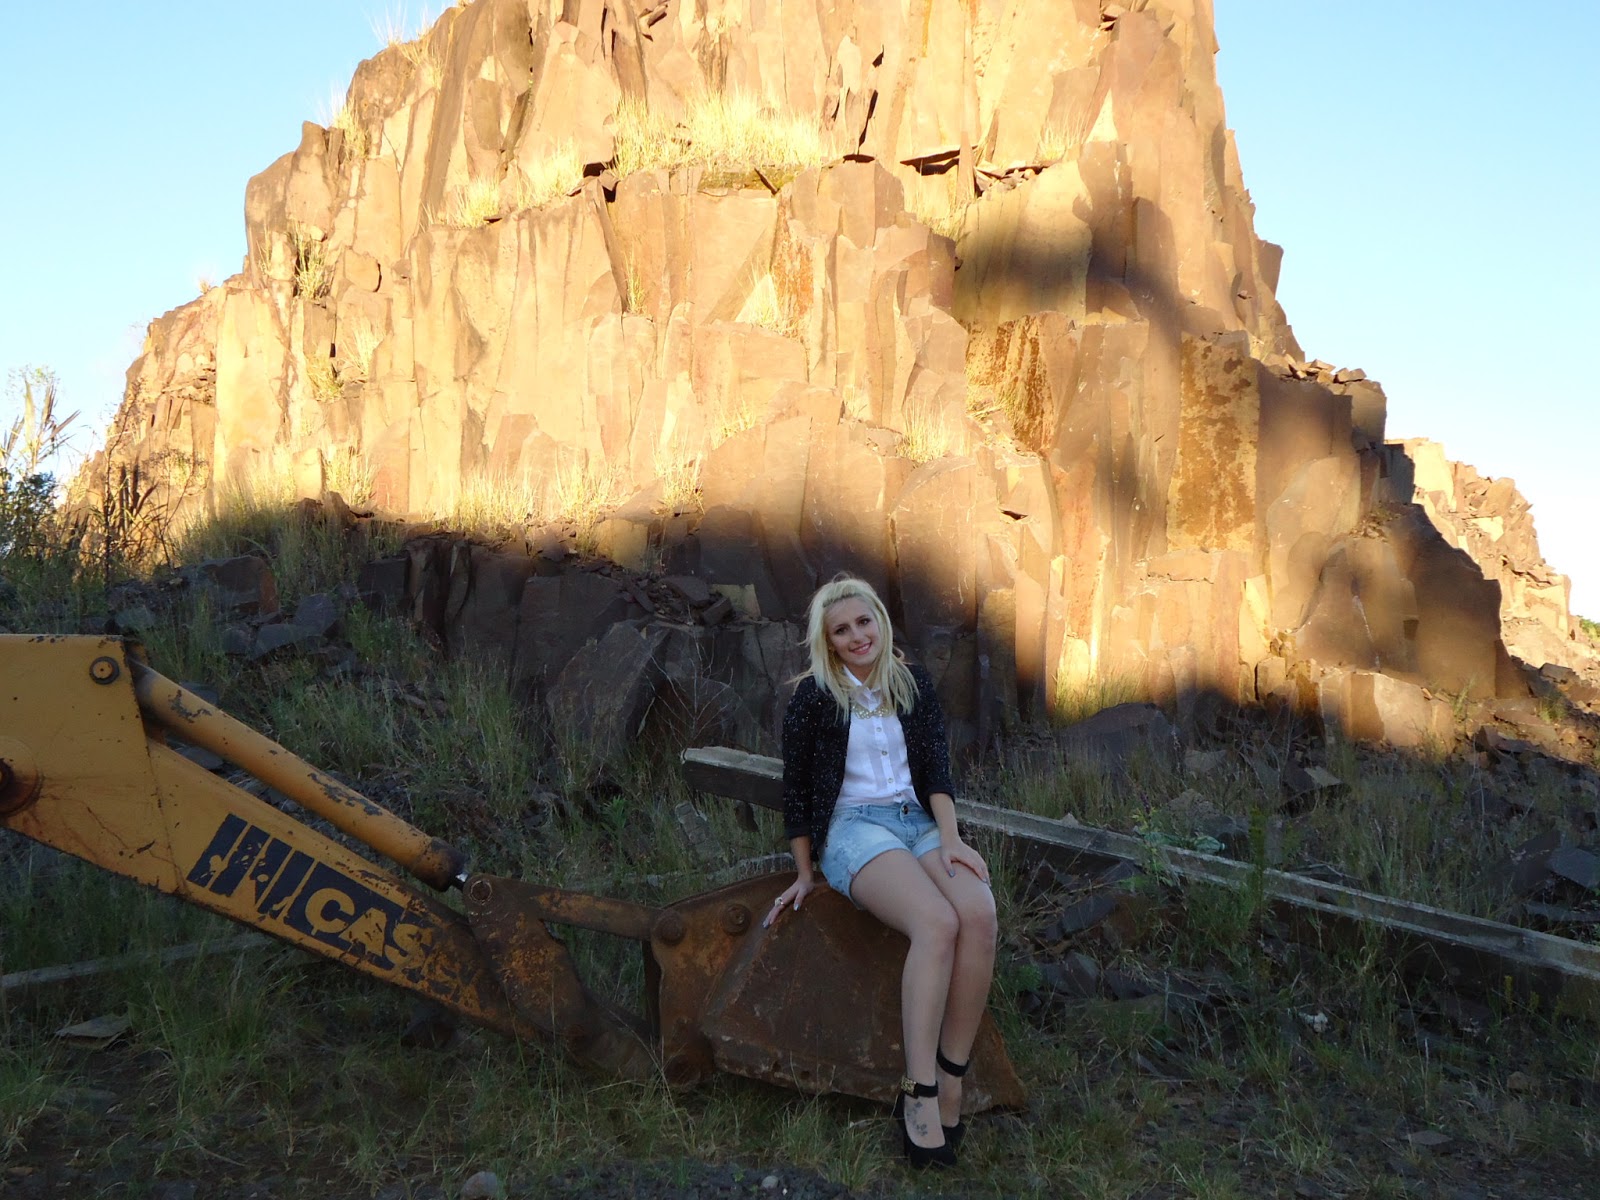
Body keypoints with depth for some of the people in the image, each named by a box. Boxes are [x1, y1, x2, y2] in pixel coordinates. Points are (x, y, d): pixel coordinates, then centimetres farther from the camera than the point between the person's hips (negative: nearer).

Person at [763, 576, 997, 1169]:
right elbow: (795, 788, 6)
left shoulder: (913, 682, 13)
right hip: (854, 829, -4)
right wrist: (805, 876, 7)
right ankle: (919, 1096, -31)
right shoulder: (814, 695, 2)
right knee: (938, 923, -34)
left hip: (920, 821, 4)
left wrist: (950, 837, -10)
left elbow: (936, 765, 6)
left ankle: (950, 1085, -23)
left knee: (980, 915, -29)